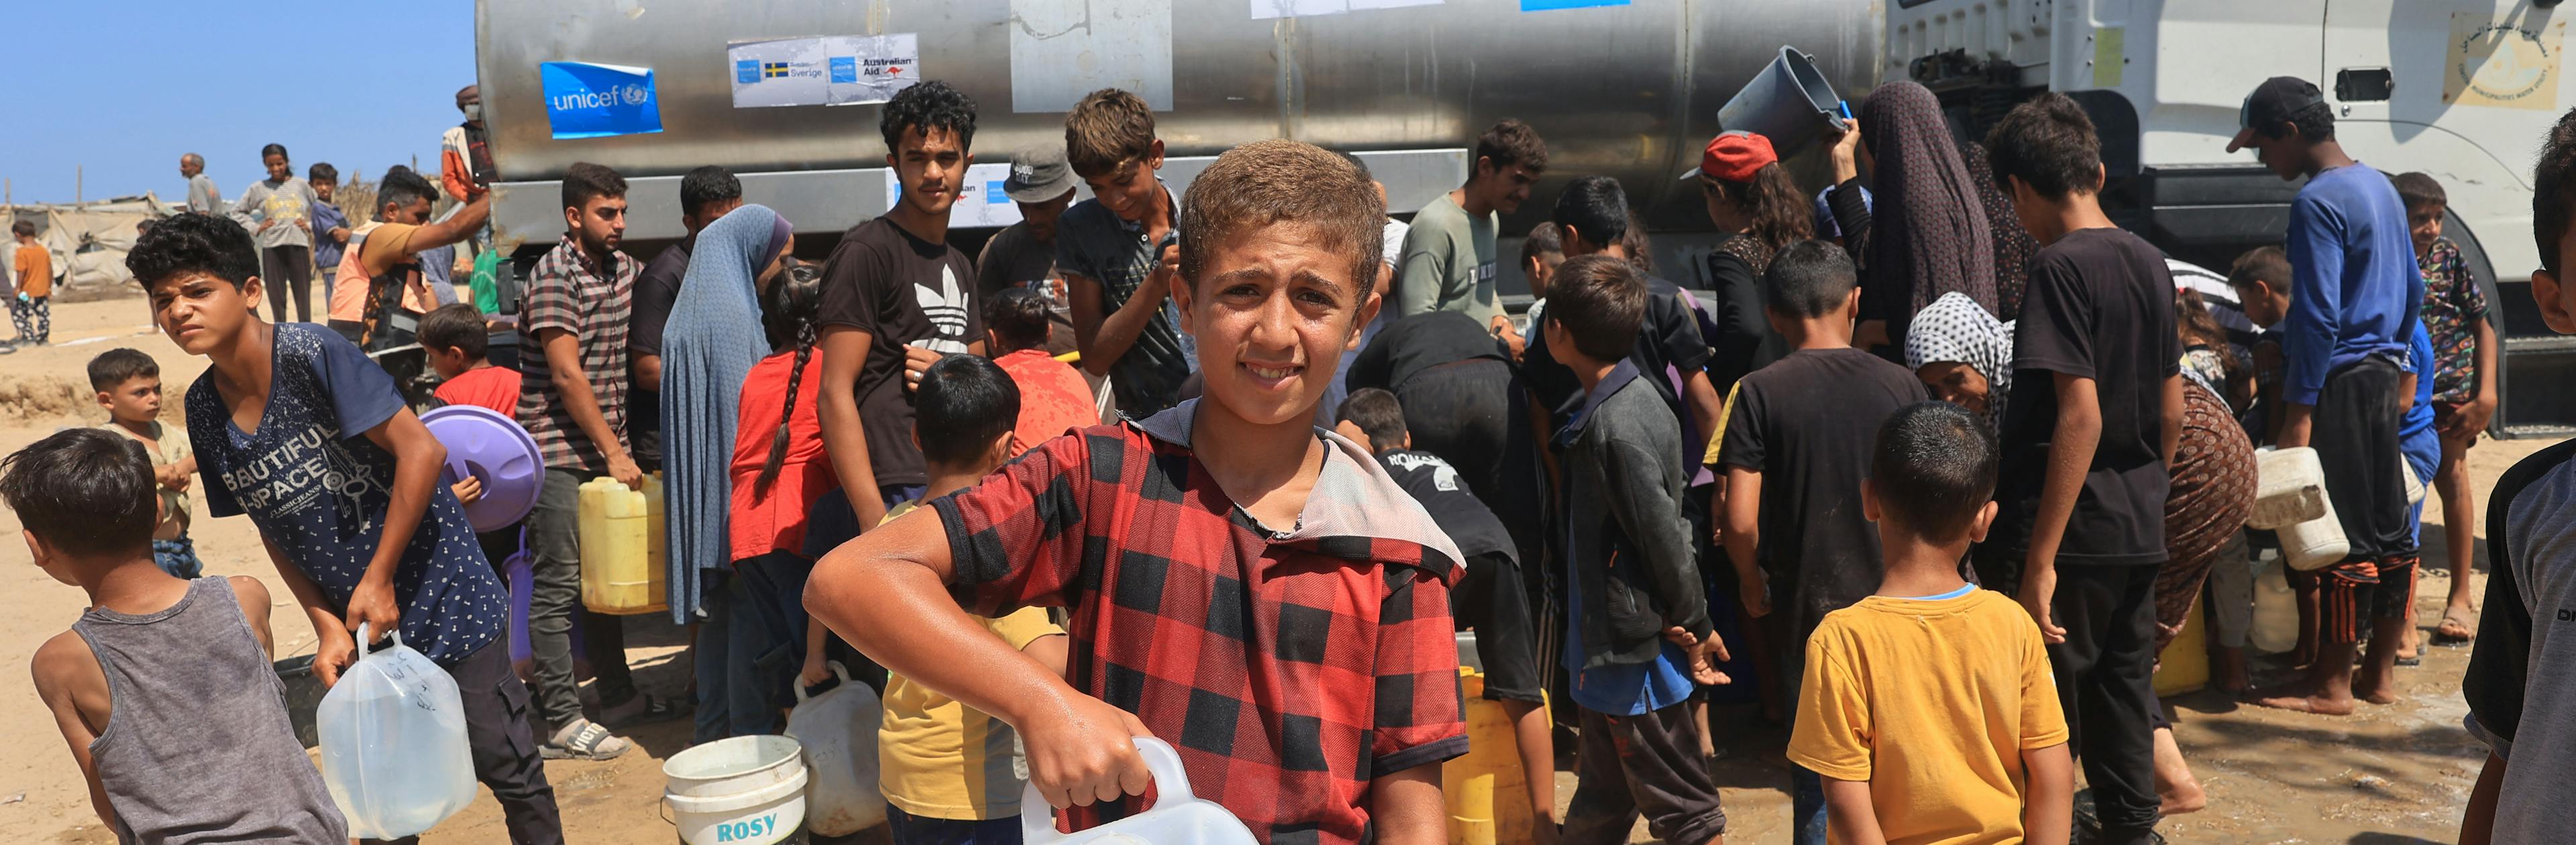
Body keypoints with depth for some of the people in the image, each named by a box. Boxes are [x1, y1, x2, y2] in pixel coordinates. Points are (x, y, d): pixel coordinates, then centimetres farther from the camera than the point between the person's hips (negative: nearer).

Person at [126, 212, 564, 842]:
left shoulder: (314, 354, -18)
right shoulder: (205, 409, 2)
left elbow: (422, 450, -22)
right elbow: (272, 527, 9)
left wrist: (378, 581, -17)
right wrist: (326, 625, -1)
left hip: (440, 593, -6)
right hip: (355, 620, 6)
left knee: (504, 765, 1)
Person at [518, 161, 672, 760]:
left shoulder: (624, 269, 11)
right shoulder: (554, 274, -11)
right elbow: (567, 375, -16)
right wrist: (614, 451, -15)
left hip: (604, 448, 7)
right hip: (558, 451, -7)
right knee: (558, 586, -3)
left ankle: (617, 696, 26)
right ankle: (562, 722, 1)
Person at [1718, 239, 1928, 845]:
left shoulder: (1760, 393, -9)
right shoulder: (1900, 385, -3)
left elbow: (1740, 521, -15)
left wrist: (1752, 581, 3)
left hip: (1807, 610, -2)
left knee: (1817, 775, 11)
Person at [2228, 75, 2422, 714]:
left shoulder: (2317, 202, -16)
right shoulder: (2381, 188, 13)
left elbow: (2318, 317, -20)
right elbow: (2413, 290, 20)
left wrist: (2299, 413, -18)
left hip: (2339, 381, -9)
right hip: (2383, 374, 10)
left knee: (2339, 535, -3)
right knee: (2388, 527, 12)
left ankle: (2331, 684, 5)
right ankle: (2380, 673, 21)